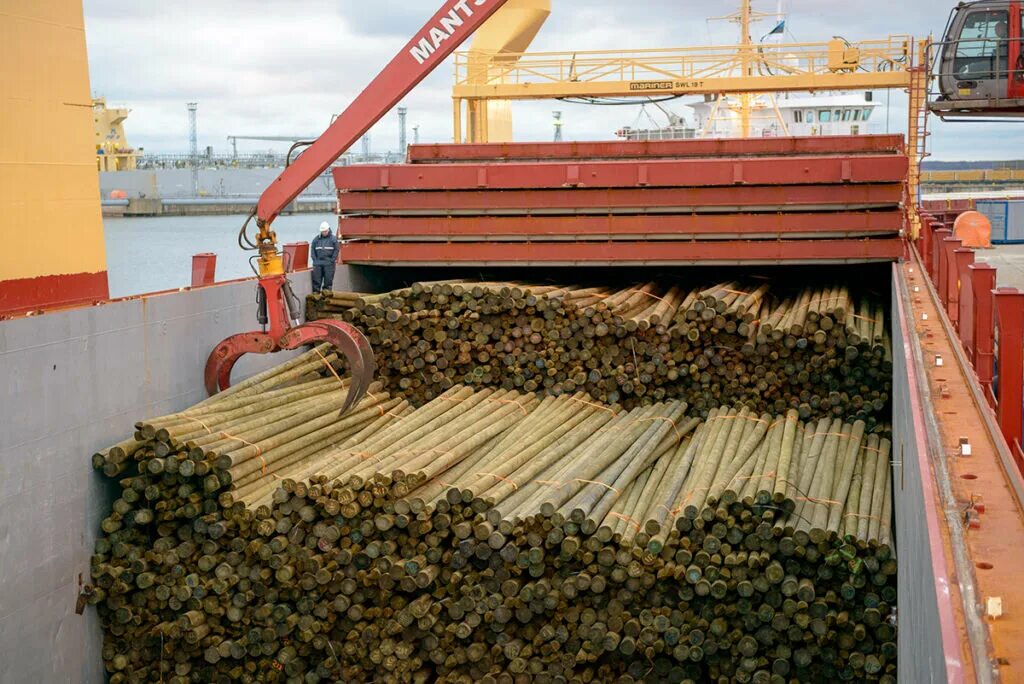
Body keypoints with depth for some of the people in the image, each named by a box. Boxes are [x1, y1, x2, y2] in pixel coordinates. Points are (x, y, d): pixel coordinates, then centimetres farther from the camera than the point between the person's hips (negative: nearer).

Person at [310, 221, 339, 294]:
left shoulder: (333, 239, 2)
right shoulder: (316, 239, 8)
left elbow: (336, 250, 0)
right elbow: (312, 250, 9)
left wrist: (332, 260, -8)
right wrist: (315, 260, -1)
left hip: (329, 263, -2)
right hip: (318, 263, 2)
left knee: (328, 279, 0)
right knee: (316, 279, 2)